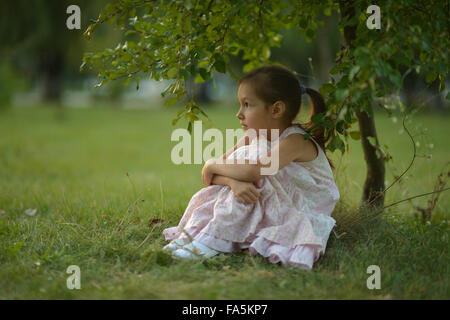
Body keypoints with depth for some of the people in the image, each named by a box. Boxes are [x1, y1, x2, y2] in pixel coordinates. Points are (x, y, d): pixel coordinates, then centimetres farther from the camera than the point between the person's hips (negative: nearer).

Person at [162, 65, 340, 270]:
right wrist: (234, 181, -29)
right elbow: (212, 174, -6)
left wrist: (212, 166, -21)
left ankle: (213, 241, -27)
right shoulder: (252, 137, 1)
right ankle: (190, 234, -18)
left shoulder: (295, 141, -22)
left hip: (300, 213, -7)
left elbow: (253, 171, -37)